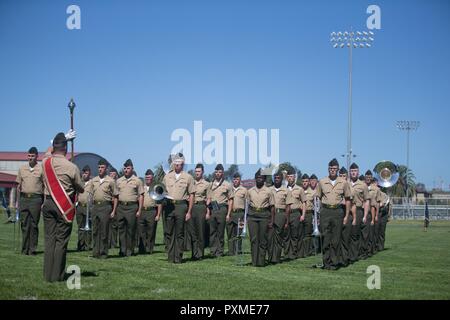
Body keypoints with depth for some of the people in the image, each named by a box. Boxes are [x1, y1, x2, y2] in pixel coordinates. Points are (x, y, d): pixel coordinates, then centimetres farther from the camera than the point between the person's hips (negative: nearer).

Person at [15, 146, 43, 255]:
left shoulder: (41, 169, 1)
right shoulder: (22, 169, 12)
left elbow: (45, 186, 2)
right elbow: (19, 186, 16)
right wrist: (17, 201, 12)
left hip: (36, 198, -3)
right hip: (24, 198, 3)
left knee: (34, 225, -2)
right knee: (24, 224, 3)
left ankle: (32, 249, 3)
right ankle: (25, 248, 10)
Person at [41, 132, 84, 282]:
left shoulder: (45, 162, 1)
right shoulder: (72, 167, -12)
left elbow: (50, 150, 28)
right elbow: (81, 189, 1)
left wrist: (62, 139, 40)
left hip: (48, 203, 5)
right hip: (64, 206, -4)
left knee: (49, 238, 9)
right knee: (61, 240, 0)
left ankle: (48, 274, 10)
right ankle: (57, 275, 2)